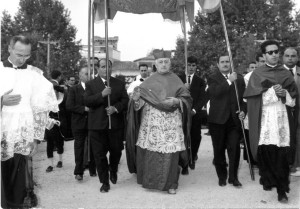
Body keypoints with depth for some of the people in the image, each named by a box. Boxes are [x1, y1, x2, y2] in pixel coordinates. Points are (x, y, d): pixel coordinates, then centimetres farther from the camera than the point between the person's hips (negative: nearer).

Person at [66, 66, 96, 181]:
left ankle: (93, 170, 20)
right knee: (79, 147, 3)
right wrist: (84, 108, -15)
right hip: (79, 124, -1)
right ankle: (79, 172, 8)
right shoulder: (74, 89, 3)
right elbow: (69, 106, -7)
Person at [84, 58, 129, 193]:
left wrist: (116, 108, -17)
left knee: (116, 151, 12)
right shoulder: (91, 84, 4)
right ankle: (105, 182, 13)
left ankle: (113, 171, 42)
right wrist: (102, 94, -21)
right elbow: (86, 101, -8)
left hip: (116, 125, 2)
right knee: (99, 155, 1)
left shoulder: (119, 84, 9)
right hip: (97, 126, -1)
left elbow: (125, 100, 2)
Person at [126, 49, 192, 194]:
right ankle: (149, 181, 17)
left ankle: (170, 183, 11)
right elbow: (140, 102, 4)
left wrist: (176, 101, -14)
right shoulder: (148, 82, 9)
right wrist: (136, 99, -18)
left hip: (171, 123, -1)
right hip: (151, 122, 1)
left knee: (170, 153, -4)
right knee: (149, 152, -2)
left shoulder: (176, 81, 7)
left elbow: (187, 99, 5)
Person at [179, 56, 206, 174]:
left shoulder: (200, 81, 9)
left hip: (195, 114, 1)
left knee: (195, 138, 6)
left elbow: (202, 98, 0)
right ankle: (185, 165, 1)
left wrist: (194, 110, -14)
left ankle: (192, 159, 32)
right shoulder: (179, 79, 9)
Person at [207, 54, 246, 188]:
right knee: (219, 150, 7)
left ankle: (233, 177, 10)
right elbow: (215, 92, -18)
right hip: (218, 120, -2)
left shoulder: (239, 78, 11)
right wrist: (229, 81, -21)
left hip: (234, 119, 2)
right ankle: (221, 176, 21)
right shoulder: (212, 78, 0)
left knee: (234, 149, -3)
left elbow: (244, 96, 13)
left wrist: (243, 110, -2)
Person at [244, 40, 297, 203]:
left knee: (282, 155, -6)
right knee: (266, 153, -3)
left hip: (283, 120, 1)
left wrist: (284, 94, -10)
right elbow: (255, 99, -4)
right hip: (264, 121, -1)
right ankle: (268, 180, 18)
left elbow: (293, 101, 10)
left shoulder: (286, 74, 12)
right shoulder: (257, 74, 7)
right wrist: (273, 92, -14)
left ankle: (281, 189, -1)